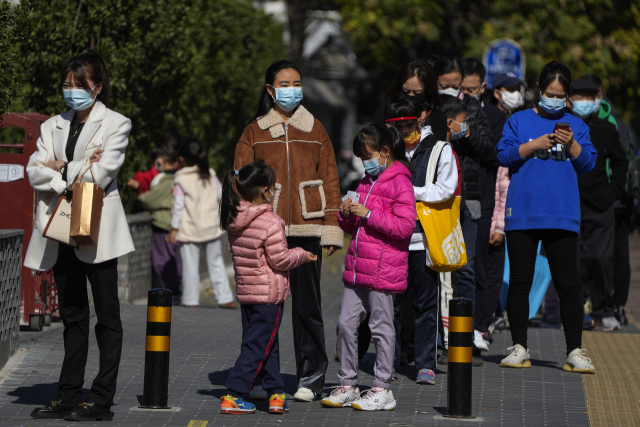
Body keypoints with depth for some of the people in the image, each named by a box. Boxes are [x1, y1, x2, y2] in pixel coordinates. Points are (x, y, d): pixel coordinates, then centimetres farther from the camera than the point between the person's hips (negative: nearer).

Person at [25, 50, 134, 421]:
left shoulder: (116, 124, 0)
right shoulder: (53, 127, 15)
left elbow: (101, 174, -13)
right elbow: (35, 172, 1)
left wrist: (61, 168, -1)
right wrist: (77, 171, -11)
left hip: (97, 229, -5)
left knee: (107, 317, -2)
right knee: (73, 316, 9)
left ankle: (102, 400, -1)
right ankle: (69, 397, 12)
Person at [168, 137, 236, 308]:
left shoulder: (180, 180, -9)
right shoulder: (211, 175, 4)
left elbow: (178, 205, -9)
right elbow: (222, 196, 10)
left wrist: (174, 228, -4)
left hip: (189, 229, -4)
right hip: (211, 227, 4)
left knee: (190, 264, 2)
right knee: (216, 263, 10)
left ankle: (191, 299, 4)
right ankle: (224, 297, 8)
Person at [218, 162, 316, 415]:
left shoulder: (233, 221, 4)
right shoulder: (271, 223, -18)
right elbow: (280, 260, -16)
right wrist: (301, 255, 3)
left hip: (244, 291, 8)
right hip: (269, 293, -7)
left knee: (268, 346, 16)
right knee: (256, 347, -2)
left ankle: (276, 393, 18)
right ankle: (232, 397, -5)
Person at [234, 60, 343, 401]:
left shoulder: (315, 131, 13)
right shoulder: (254, 133, 10)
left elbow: (329, 181, 11)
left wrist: (332, 230, 4)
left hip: (306, 230, 0)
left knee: (306, 303, 0)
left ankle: (310, 378, 6)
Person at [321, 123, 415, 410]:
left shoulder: (400, 182, -8)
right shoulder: (366, 182, 18)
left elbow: (405, 225, -18)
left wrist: (368, 214, -18)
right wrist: (347, 216, 3)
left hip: (383, 268, -8)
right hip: (357, 266, 8)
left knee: (381, 327, -1)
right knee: (346, 323, 7)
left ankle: (382, 390, 6)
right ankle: (347, 384, 16)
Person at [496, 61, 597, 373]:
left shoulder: (576, 125, 13)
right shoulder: (519, 121, 9)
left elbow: (588, 164, 7)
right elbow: (504, 155, -1)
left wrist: (572, 145, -10)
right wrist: (536, 144, -12)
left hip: (563, 216, 0)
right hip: (522, 214, 0)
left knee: (566, 283, -2)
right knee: (519, 282, 3)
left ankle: (575, 351, 2)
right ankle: (519, 348, 12)